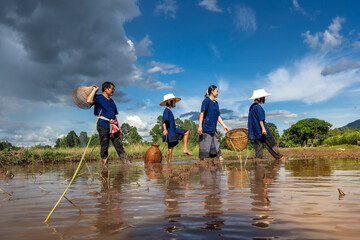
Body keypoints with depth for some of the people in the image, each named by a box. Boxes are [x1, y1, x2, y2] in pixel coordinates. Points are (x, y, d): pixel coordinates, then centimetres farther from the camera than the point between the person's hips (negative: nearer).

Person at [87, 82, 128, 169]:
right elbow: (89, 101, -20)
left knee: (119, 144, 1)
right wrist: (95, 89, -8)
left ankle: (126, 163, 1)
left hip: (113, 126, 6)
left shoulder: (111, 101, 22)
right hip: (103, 125, -6)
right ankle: (104, 166, 4)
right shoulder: (99, 98, 2)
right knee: (104, 146, -2)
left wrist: (118, 126, 19)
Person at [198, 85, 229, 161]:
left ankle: (221, 160, 15)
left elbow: (218, 116, 18)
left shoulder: (216, 103, 16)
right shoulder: (206, 101, -7)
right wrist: (200, 126, -19)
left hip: (213, 129, 8)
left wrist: (224, 126, 15)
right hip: (206, 128, -8)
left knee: (216, 145, 10)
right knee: (204, 146, -3)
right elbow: (202, 114, -13)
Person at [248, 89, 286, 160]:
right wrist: (263, 128, -22)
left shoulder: (251, 107, 17)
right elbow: (260, 119, -19)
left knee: (258, 145, 7)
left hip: (254, 131, 9)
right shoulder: (258, 107, -12)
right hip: (259, 129, -9)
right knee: (270, 143, -1)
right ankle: (279, 157, 6)